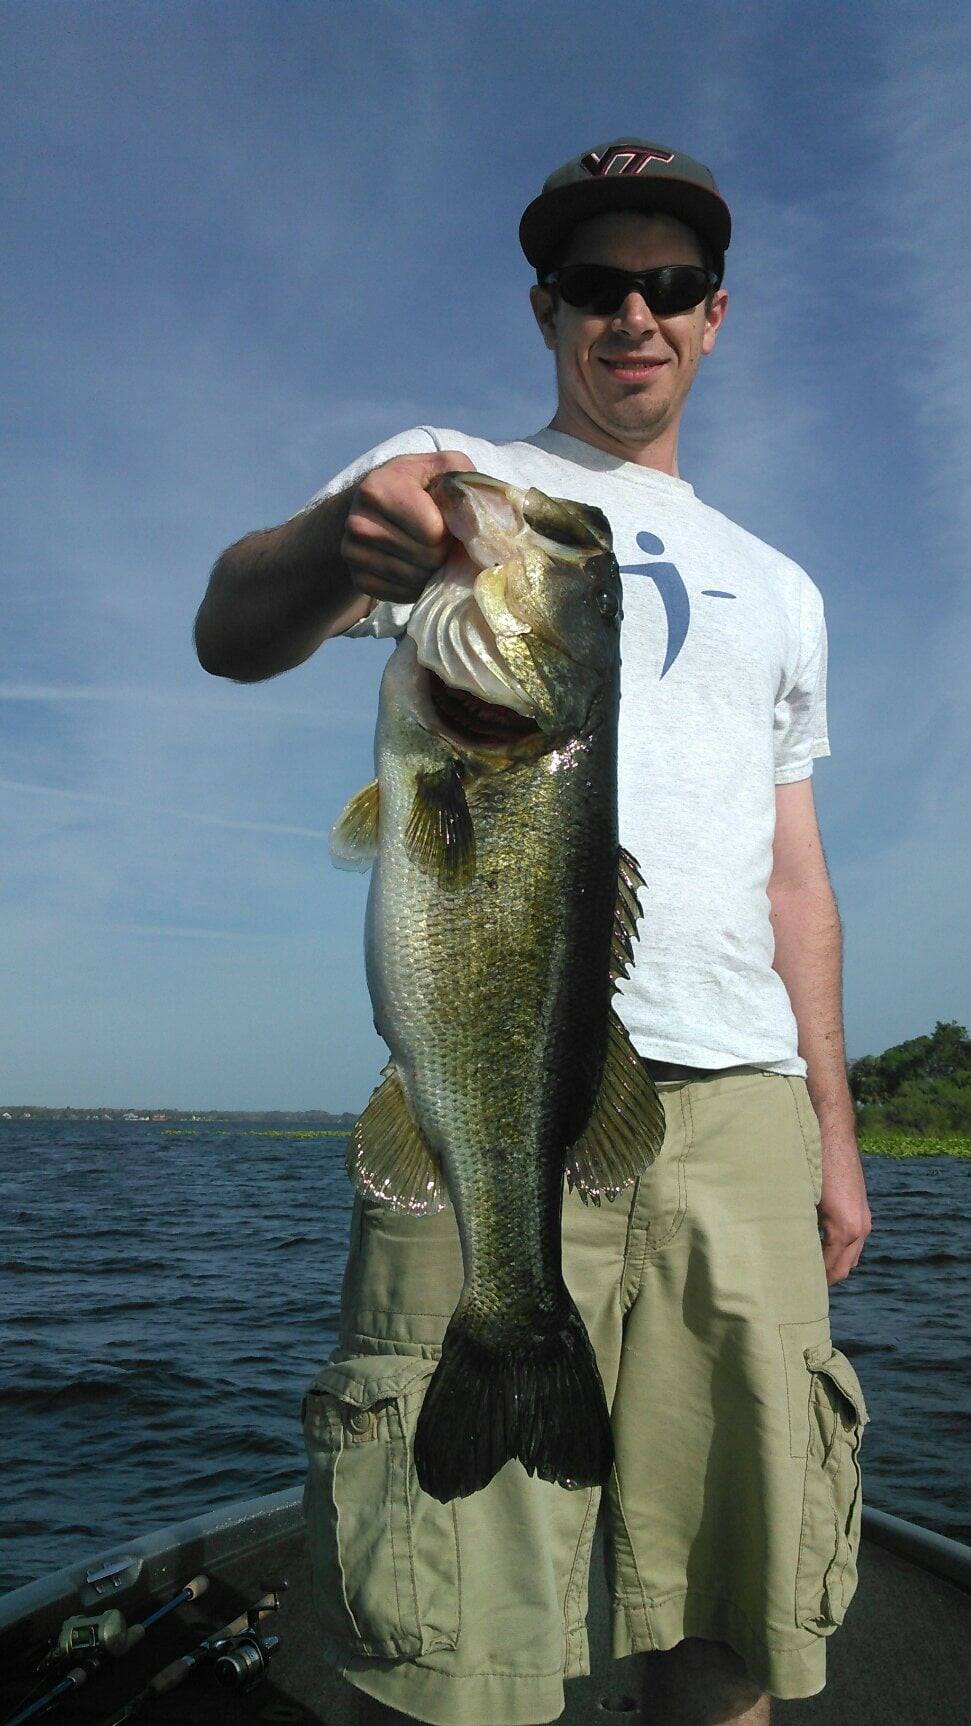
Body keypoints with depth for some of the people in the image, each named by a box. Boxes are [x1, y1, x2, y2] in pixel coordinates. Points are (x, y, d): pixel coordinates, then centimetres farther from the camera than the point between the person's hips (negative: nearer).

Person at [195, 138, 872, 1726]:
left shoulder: (777, 588, 26)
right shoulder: (452, 475, 12)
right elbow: (235, 634, -6)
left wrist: (832, 1131, 14)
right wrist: (338, 540, -29)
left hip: (742, 1092, 5)